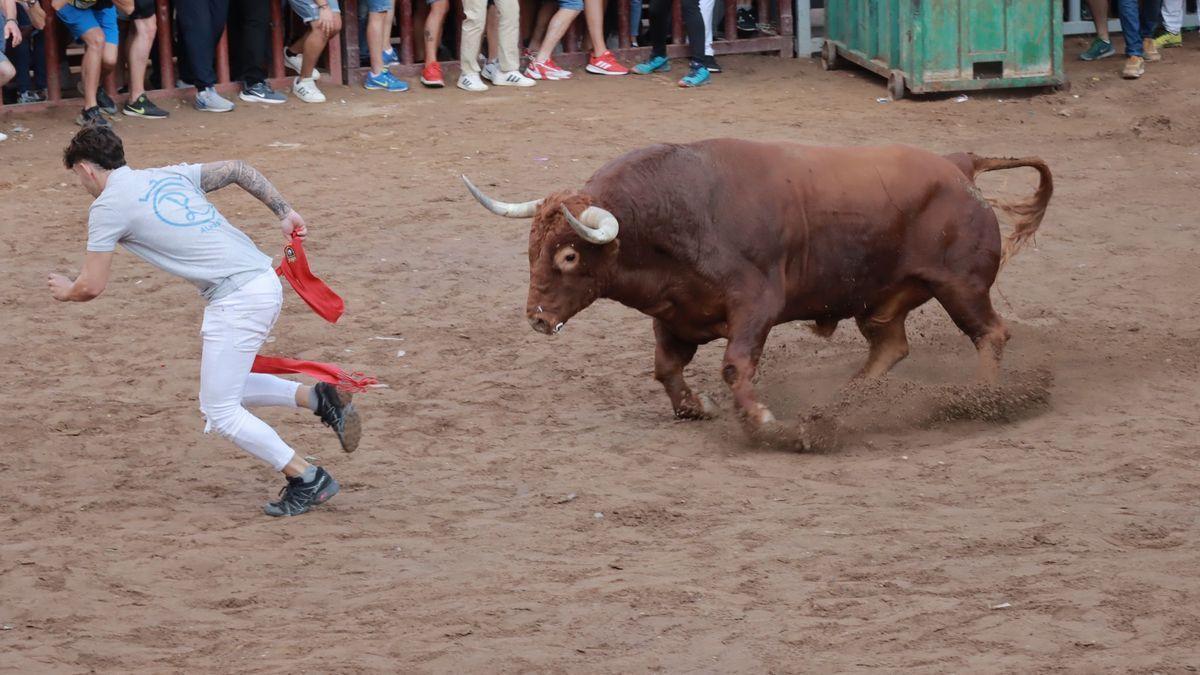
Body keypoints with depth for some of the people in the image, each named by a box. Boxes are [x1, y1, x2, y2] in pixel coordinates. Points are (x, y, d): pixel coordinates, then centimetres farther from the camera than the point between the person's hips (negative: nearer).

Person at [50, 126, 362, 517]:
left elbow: (92, 287, -2)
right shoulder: (170, 176, 18)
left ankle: (307, 480, 1)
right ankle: (319, 398, 14)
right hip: (266, 282, 9)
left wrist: (66, 291, 20)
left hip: (237, 301, -9)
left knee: (220, 412, 2)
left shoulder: (108, 207, -4)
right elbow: (238, 170, 22)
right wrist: (283, 212, 23)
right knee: (227, 387, 25)